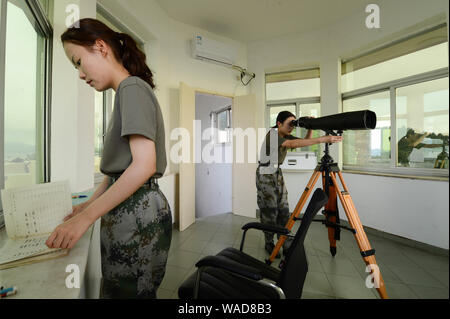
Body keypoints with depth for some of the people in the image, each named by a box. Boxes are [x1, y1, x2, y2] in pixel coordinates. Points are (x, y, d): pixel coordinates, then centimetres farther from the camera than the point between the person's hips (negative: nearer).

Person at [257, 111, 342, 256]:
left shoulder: (286, 136, 6)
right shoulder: (272, 135, -19)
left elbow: (305, 141, 6)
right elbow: (293, 144, -35)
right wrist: (322, 139, -39)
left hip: (278, 173, 7)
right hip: (265, 174, -7)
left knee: (283, 210, 5)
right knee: (269, 211, -1)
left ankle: (287, 245, 15)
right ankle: (269, 244, 17)